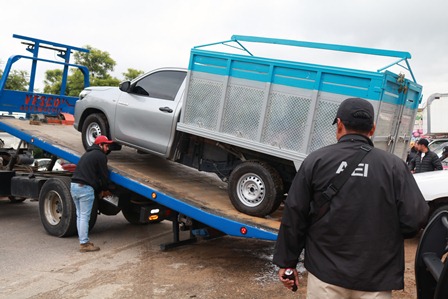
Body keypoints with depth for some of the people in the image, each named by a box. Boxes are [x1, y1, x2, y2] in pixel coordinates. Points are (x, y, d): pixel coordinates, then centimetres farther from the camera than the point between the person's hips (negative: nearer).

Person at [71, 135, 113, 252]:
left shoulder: (87, 154, 25)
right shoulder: (100, 156, -4)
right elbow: (104, 175, -3)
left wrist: (100, 189, 26)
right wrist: (104, 189, 15)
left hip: (74, 185, 9)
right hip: (85, 188, -9)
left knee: (80, 215, 14)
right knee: (84, 216, -5)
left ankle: (83, 241, 20)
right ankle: (84, 244, -1)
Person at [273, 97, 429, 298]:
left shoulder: (316, 160, -4)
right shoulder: (394, 166, -5)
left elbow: (294, 215, -3)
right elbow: (415, 218, -10)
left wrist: (287, 261, 6)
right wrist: (388, 237, 12)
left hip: (326, 273, 0)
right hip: (376, 279, 0)